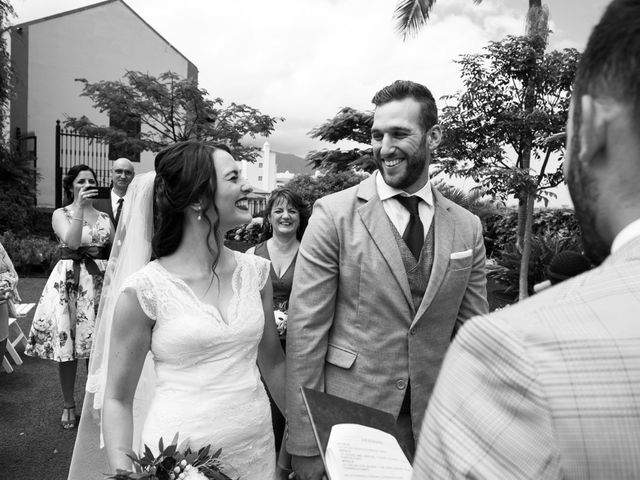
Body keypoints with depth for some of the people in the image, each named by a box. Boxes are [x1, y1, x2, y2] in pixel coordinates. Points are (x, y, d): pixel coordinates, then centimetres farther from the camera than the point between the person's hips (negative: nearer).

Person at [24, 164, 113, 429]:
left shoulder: (104, 217, 12)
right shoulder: (61, 214, 3)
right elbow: (72, 241, -16)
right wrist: (79, 208, -19)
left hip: (99, 281, 2)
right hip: (68, 282, -2)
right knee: (66, 345, 2)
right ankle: (69, 405, 20)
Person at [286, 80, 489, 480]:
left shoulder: (468, 228, 0)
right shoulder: (334, 214, -11)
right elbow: (306, 331, -11)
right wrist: (304, 445, -10)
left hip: (431, 421, 3)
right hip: (345, 420, -2)